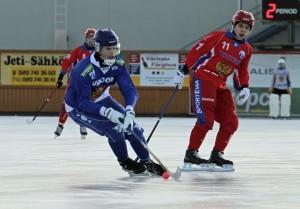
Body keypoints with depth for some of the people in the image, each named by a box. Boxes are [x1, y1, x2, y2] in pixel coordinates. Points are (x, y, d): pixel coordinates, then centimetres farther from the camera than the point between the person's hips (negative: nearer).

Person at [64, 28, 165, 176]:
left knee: (131, 126, -4)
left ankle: (146, 162, 15)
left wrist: (129, 111, -40)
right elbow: (83, 103, -35)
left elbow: (129, 90, -21)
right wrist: (106, 112, -47)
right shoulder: (83, 71, -34)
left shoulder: (117, 65, -17)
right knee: (114, 128, -22)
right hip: (78, 107, -6)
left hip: (102, 100, 6)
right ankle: (125, 162, 4)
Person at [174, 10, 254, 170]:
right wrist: (184, 71, -12)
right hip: (202, 78, -7)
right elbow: (197, 50, -7)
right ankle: (190, 155, -14)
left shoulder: (246, 50, 13)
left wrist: (244, 87, 6)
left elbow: (241, 71, 22)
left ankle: (216, 155, 12)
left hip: (220, 85, 7)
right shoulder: (219, 37, -6)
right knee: (206, 119, -19)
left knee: (231, 122, 2)